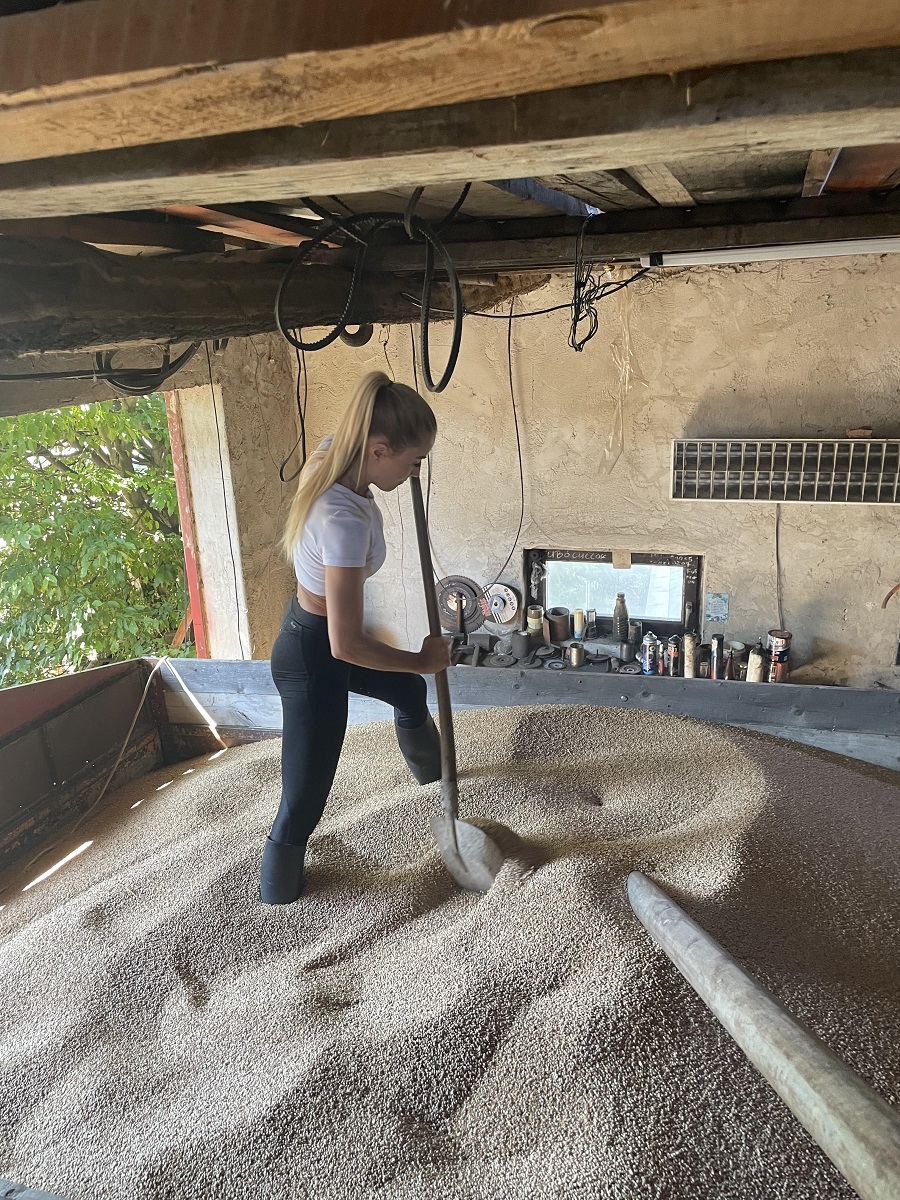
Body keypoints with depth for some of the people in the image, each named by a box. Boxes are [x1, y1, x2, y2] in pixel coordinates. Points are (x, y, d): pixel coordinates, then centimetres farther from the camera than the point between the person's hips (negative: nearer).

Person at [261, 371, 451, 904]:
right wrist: (422, 660, -20)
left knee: (411, 691, 33)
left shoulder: (331, 455, -12)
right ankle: (277, 891, 31)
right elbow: (346, 646, -34)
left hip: (312, 627, 10)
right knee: (303, 802, 3)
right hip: (312, 659, -10)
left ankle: (431, 768, 65)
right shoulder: (344, 521, -38)